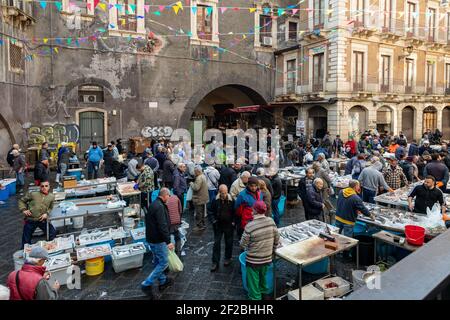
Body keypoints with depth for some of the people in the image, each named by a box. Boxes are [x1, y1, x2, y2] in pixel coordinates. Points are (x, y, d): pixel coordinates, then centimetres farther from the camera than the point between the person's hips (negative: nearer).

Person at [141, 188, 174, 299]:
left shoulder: (154, 204, 11)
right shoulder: (160, 207, -23)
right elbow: (162, 226, -28)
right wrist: (168, 241, -27)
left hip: (152, 238, 11)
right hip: (158, 240, -11)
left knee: (157, 261, 20)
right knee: (164, 262, -1)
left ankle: (162, 281, 35)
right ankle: (147, 283, 2)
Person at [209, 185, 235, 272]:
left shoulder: (231, 200, -9)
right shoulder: (215, 200, -9)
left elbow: (235, 212, 1)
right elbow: (210, 211, 1)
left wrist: (233, 221, -7)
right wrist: (213, 220, -9)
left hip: (228, 225, 0)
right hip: (218, 225, 0)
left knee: (229, 242, 13)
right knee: (216, 243, 4)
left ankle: (228, 258, 34)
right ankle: (215, 262, 12)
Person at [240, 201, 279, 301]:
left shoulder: (249, 226, -25)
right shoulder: (271, 221, -12)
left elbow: (243, 244, -15)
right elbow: (277, 239, 0)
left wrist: (247, 248, 8)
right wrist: (272, 250, 16)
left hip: (253, 260, -5)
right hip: (267, 258, 5)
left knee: (253, 281, 13)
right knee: (263, 276, 28)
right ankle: (264, 292, 47)